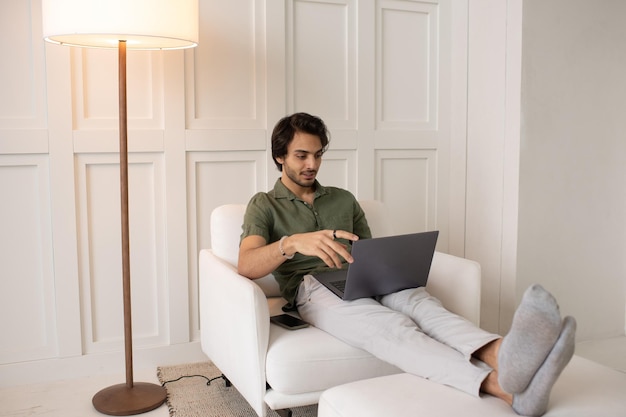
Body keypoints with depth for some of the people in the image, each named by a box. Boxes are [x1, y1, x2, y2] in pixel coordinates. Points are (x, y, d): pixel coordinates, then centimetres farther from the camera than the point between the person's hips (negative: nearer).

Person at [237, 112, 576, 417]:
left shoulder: (343, 199, 25)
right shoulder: (263, 205, 10)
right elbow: (246, 266, -8)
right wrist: (293, 242, -29)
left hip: (364, 281, 4)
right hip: (313, 290, -4)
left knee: (418, 300, -33)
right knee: (390, 326, -36)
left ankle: (503, 355, -63)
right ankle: (505, 387, -60)